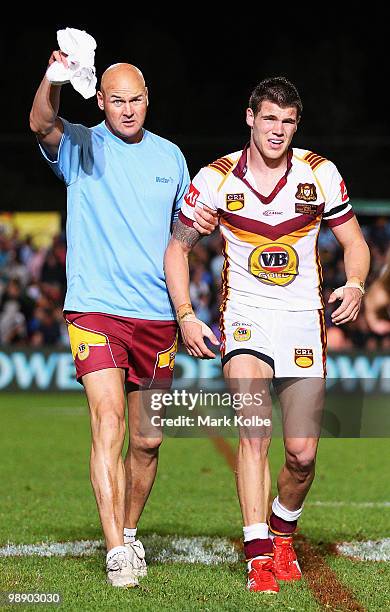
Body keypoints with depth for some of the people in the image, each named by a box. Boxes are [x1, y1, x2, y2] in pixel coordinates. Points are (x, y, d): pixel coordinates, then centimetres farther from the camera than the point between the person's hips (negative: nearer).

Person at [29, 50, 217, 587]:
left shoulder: (169, 155, 12)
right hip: (95, 310, -4)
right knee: (108, 421, -18)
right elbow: (41, 124, -22)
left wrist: (203, 225, 0)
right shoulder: (80, 147, 0)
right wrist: (53, 78, -42)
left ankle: (129, 532, 29)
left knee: (147, 441, 8)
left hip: (157, 316, 4)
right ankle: (117, 552, -21)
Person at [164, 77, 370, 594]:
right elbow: (178, 247, 6)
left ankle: (283, 530, 29)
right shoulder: (216, 179, -5)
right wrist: (185, 316, -5)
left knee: (303, 454, 0)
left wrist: (355, 285, -17)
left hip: (303, 318, 1)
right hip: (244, 317, -1)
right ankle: (259, 556, -16)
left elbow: (354, 243, 5)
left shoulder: (320, 173, -3)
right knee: (254, 432, -19)